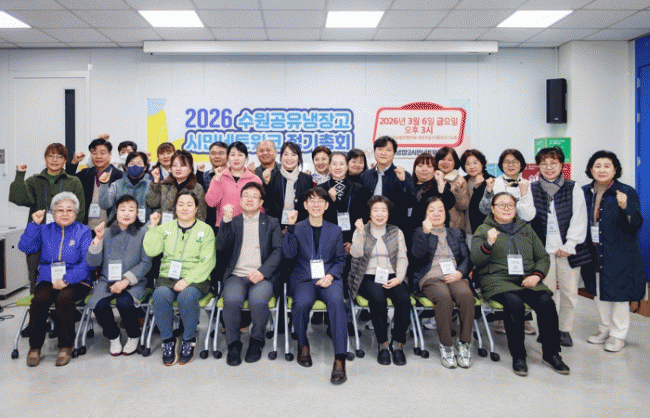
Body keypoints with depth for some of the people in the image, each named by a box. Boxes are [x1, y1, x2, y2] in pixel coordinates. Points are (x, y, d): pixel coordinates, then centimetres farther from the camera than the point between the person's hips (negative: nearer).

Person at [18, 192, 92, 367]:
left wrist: (67, 279, -18)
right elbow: (25, 247, 0)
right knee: (40, 299, -29)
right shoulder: (45, 231, 16)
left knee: (64, 297, -33)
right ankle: (35, 346, -10)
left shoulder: (84, 231, 6)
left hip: (75, 282, -2)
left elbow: (87, 262, -5)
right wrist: (35, 224, -4)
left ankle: (66, 346, -16)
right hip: (47, 280, 2)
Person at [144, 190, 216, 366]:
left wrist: (187, 280, -15)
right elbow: (151, 251, 3)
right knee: (160, 296, -30)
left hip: (195, 279, -2)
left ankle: (189, 339, -9)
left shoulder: (205, 230, 8)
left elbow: (207, 262, -3)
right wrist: (153, 227, -1)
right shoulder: (166, 228, 17)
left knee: (187, 297, -34)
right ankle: (168, 340, -10)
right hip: (167, 278, 2)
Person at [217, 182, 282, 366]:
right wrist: (226, 221, -9)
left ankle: (256, 340, -4)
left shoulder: (271, 223, 16)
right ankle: (233, 343, -7)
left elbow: (278, 251, 3)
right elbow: (221, 247, 4)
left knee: (258, 300, -32)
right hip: (236, 275, 1)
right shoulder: (233, 222, 19)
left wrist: (262, 272, -13)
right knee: (231, 300, -31)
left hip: (262, 276, -1)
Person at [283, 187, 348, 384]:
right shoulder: (297, 229, 11)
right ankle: (303, 344, -2)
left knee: (337, 301, -32)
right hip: (303, 278, 0)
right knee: (302, 303, -32)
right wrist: (291, 227, -11)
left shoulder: (335, 231, 16)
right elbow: (288, 254, -4)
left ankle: (340, 359, -29)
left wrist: (331, 275, -6)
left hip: (328, 278, 1)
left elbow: (341, 259, 13)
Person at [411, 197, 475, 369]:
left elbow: (467, 257, 15)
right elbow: (417, 255, -2)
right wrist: (425, 232, -14)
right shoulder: (420, 232, 17)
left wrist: (460, 273, -5)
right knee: (444, 297, -36)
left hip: (455, 276, 2)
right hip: (431, 277, -2)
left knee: (466, 295, -32)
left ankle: (464, 343, -20)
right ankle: (446, 346, -23)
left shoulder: (456, 233, 26)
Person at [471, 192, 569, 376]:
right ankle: (518, 356, -19)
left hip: (527, 279, 4)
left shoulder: (526, 229, 22)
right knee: (515, 303, -33)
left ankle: (551, 354, -8)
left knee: (546, 302, -24)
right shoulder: (483, 230, 10)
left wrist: (536, 275, -1)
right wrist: (488, 244, -20)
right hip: (498, 280, -3)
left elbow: (543, 257, 19)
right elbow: (475, 260, -1)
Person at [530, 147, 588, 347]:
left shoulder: (574, 189, 6)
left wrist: (569, 246, -6)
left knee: (569, 292, 4)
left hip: (567, 249, 0)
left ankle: (565, 330, 20)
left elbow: (579, 220, 1)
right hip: (543, 249, 0)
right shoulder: (532, 189, 7)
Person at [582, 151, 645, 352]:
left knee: (618, 293, 4)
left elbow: (637, 223, -14)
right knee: (599, 292, 15)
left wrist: (625, 207, -31)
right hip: (595, 252, 5)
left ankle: (618, 335, 18)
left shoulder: (626, 192, -10)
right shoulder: (585, 192, 3)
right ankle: (604, 329, 32)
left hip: (619, 253, -5)